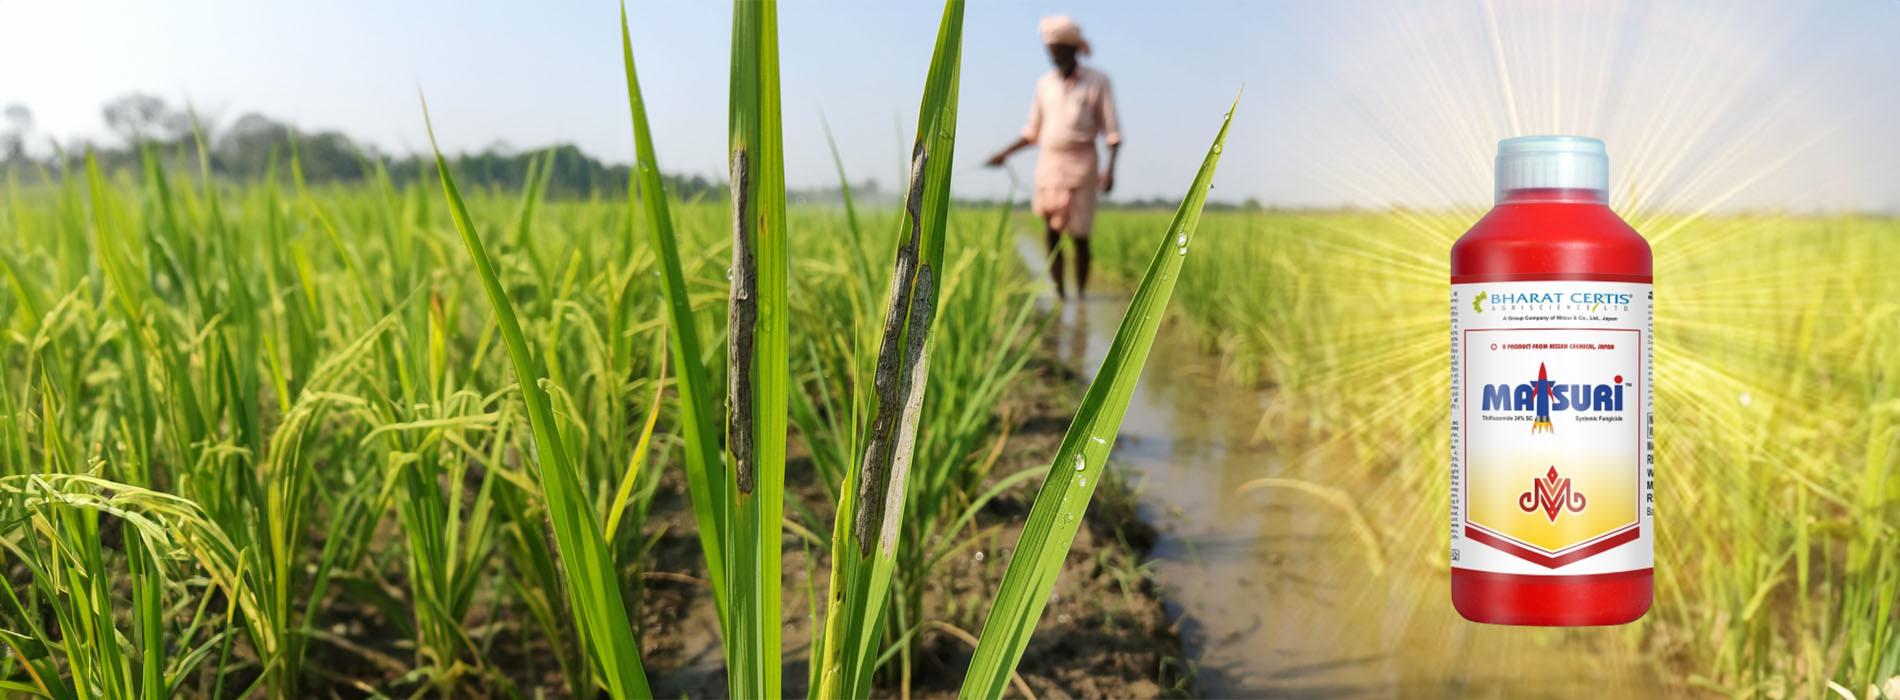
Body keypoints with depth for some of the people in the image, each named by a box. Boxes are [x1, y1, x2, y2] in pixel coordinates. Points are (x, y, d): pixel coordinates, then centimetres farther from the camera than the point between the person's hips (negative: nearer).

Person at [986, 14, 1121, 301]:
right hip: (1049, 161, 3)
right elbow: (1033, 132, 19)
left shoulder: (1097, 81, -1)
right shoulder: (1045, 84, 10)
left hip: (1081, 163, -3)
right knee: (1051, 235, -3)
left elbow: (1112, 132, -3)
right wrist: (1005, 154, 11)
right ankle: (1059, 298, 3)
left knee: (1079, 236, -1)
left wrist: (1110, 169, -15)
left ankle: (1080, 298, 12)